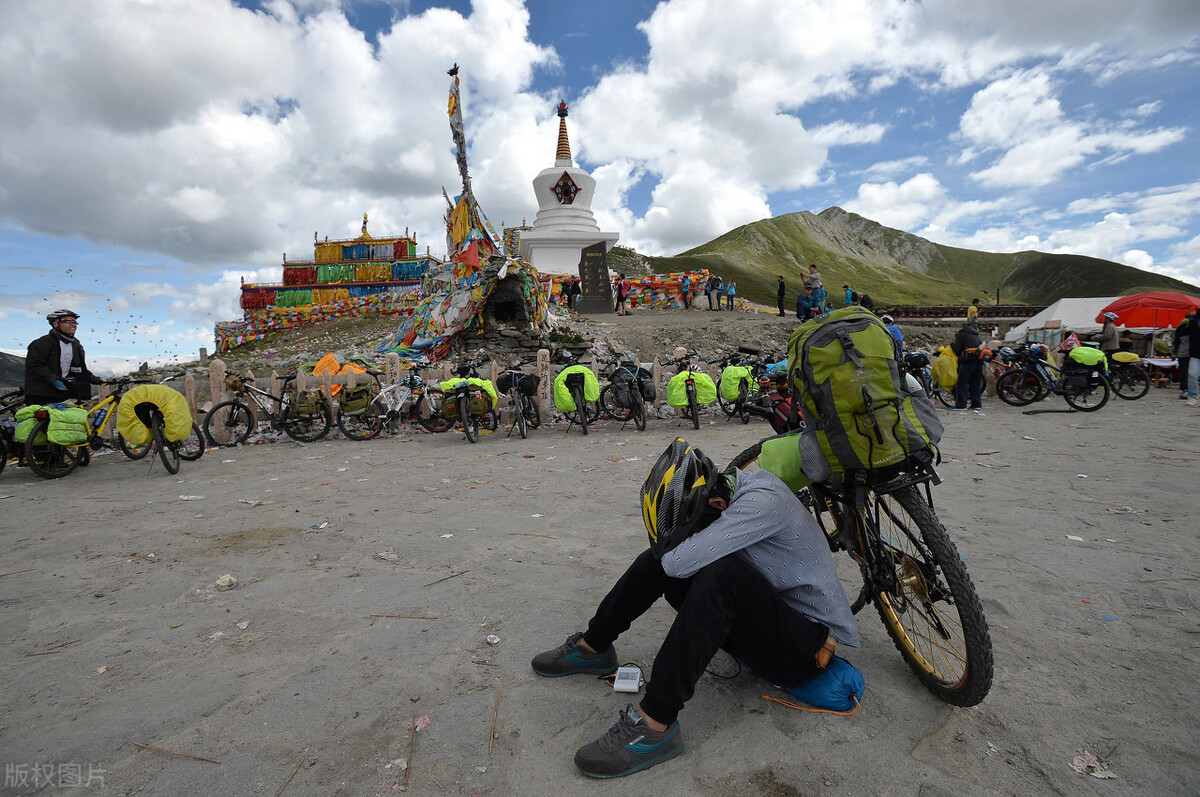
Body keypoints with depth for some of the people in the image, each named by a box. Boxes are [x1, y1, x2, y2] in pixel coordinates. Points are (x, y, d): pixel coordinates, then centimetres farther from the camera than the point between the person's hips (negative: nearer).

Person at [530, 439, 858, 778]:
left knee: (721, 573, -35)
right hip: (761, 619, 8)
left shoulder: (763, 501, -30)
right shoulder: (732, 487, -4)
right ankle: (593, 647, 12)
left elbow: (681, 563, -35)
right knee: (662, 557, -4)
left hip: (806, 645, -8)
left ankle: (655, 726, -28)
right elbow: (673, 560, 8)